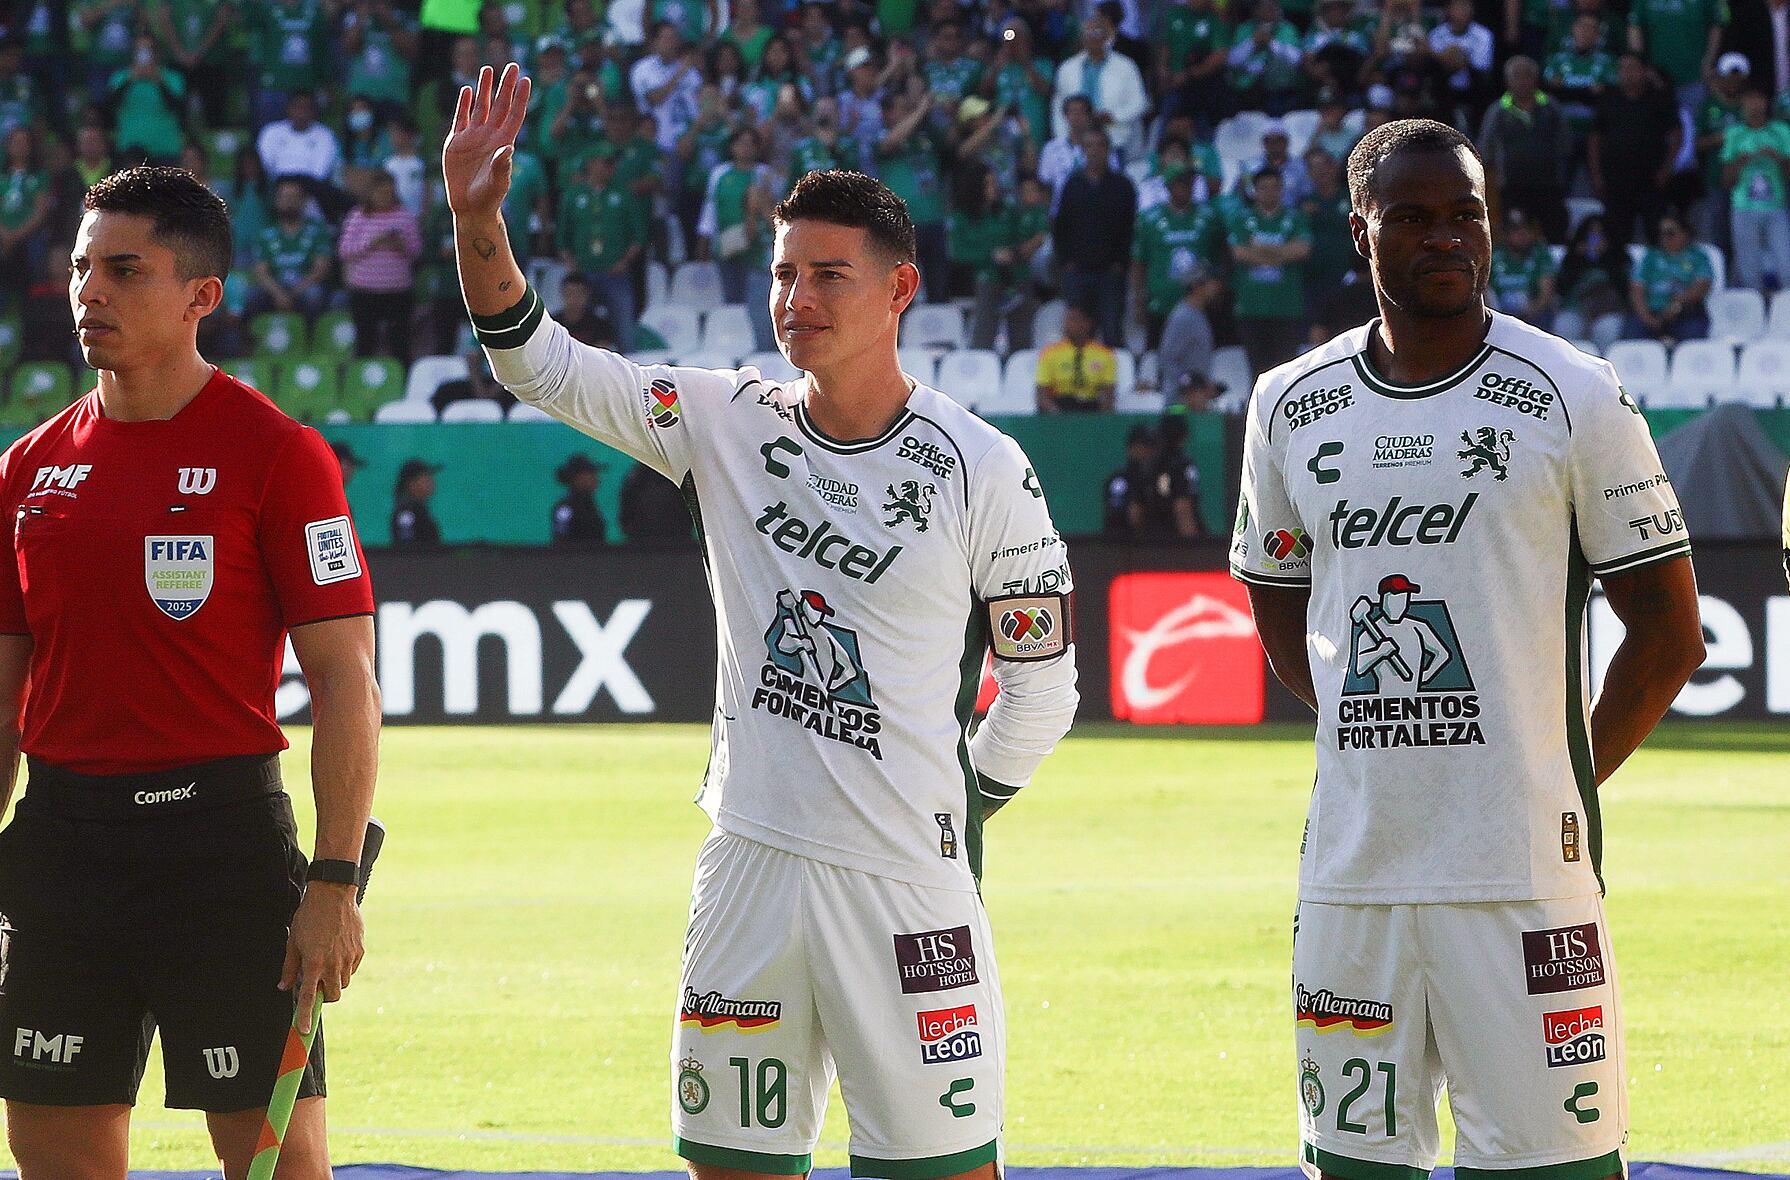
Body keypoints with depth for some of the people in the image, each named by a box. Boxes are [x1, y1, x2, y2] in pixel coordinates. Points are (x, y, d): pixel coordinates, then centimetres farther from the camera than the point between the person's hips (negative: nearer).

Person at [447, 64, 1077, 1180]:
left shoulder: (983, 471, -6)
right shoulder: (728, 423, 3)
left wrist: (960, 815, 6)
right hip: (749, 865, 3)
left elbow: (1041, 682, 4)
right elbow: (539, 362, 0)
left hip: (908, 880, -3)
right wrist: (477, 222, -13)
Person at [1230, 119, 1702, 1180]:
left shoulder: (1573, 400, -2)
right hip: (1352, 858, 4)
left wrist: (1562, 786, 1)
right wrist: (1373, 734, 11)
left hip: (1521, 865, -4)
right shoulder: (1293, 408, 10)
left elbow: (1670, 631, 2)